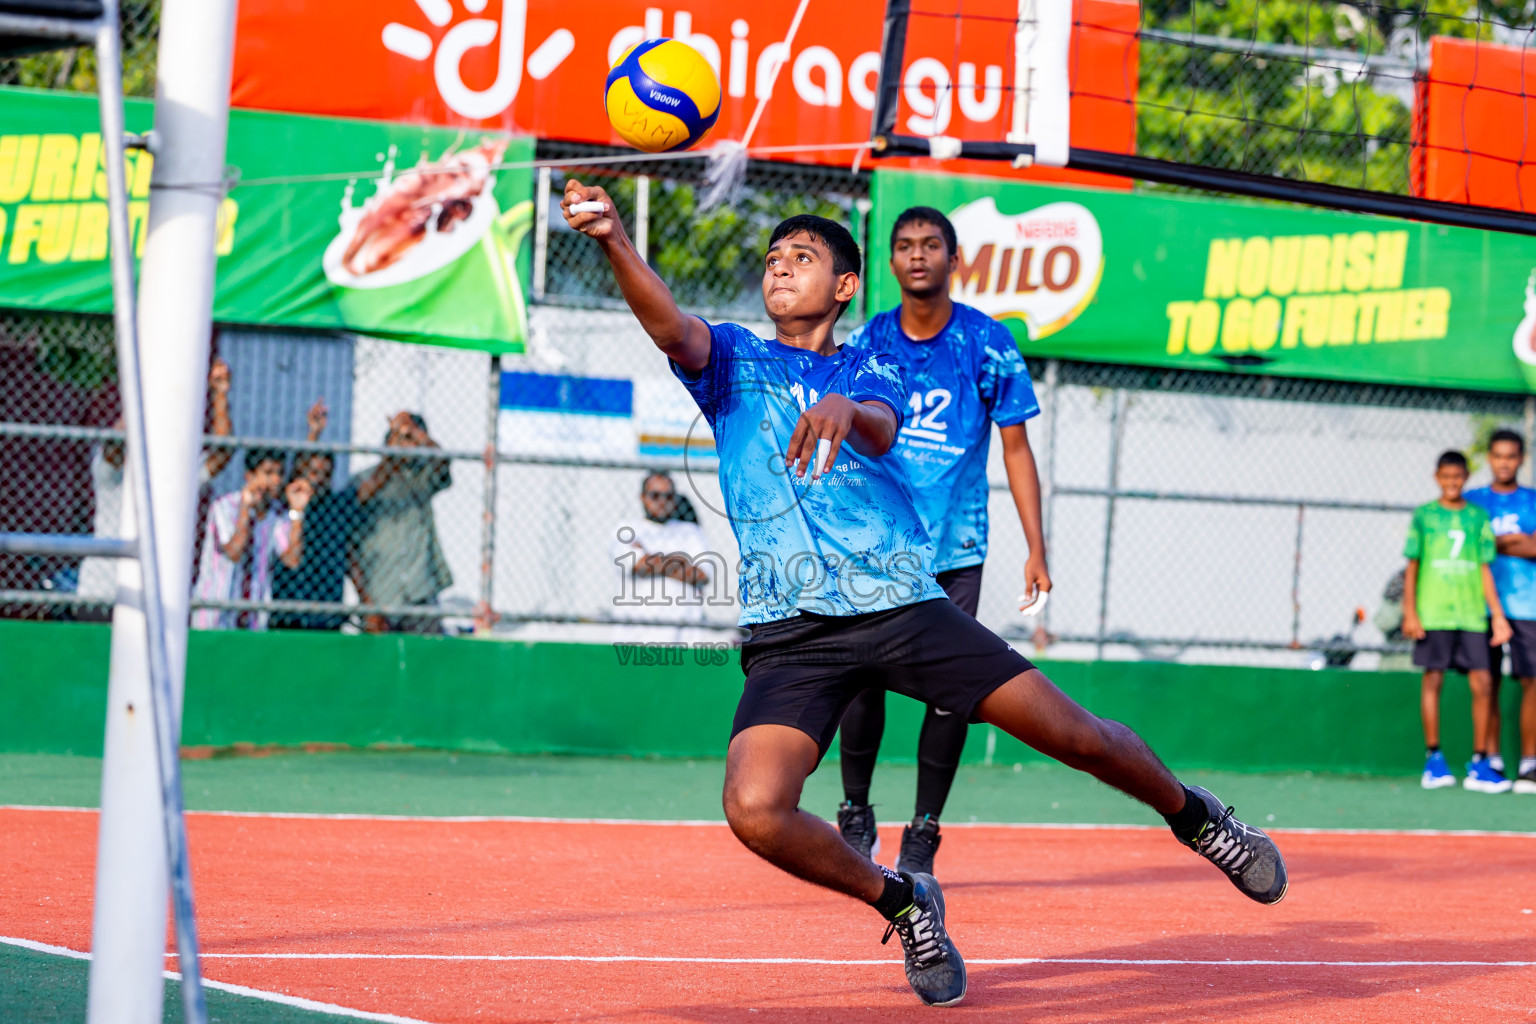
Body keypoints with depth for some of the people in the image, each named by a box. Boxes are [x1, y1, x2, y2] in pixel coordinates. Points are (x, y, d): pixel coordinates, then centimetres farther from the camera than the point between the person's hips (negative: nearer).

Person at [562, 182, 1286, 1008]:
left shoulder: (870, 374, 13)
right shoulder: (732, 360, 10)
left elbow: (878, 433, -12)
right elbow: (672, 328, -13)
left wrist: (844, 409, -38)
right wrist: (614, 242, -33)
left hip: (903, 606, 1)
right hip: (789, 633, -1)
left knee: (1074, 735, -3)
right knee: (755, 812, -23)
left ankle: (1195, 817, 29)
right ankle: (901, 901, 4)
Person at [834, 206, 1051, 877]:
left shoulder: (989, 344, 0)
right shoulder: (866, 345, 5)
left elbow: (1016, 451, 3)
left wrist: (1036, 551, -3)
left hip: (955, 550, -1)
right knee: (861, 677, -6)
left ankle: (923, 835, 4)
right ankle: (855, 815, 15)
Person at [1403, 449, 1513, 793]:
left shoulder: (1478, 517, 11)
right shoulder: (1423, 516, 6)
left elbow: (1485, 569, 11)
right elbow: (1412, 567, 7)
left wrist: (1498, 616, 5)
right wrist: (1409, 612, -2)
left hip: (1471, 615, 2)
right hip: (1433, 614, -2)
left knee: (1483, 684, -5)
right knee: (1433, 680, -1)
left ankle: (1479, 764, 0)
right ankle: (1433, 759, 7)